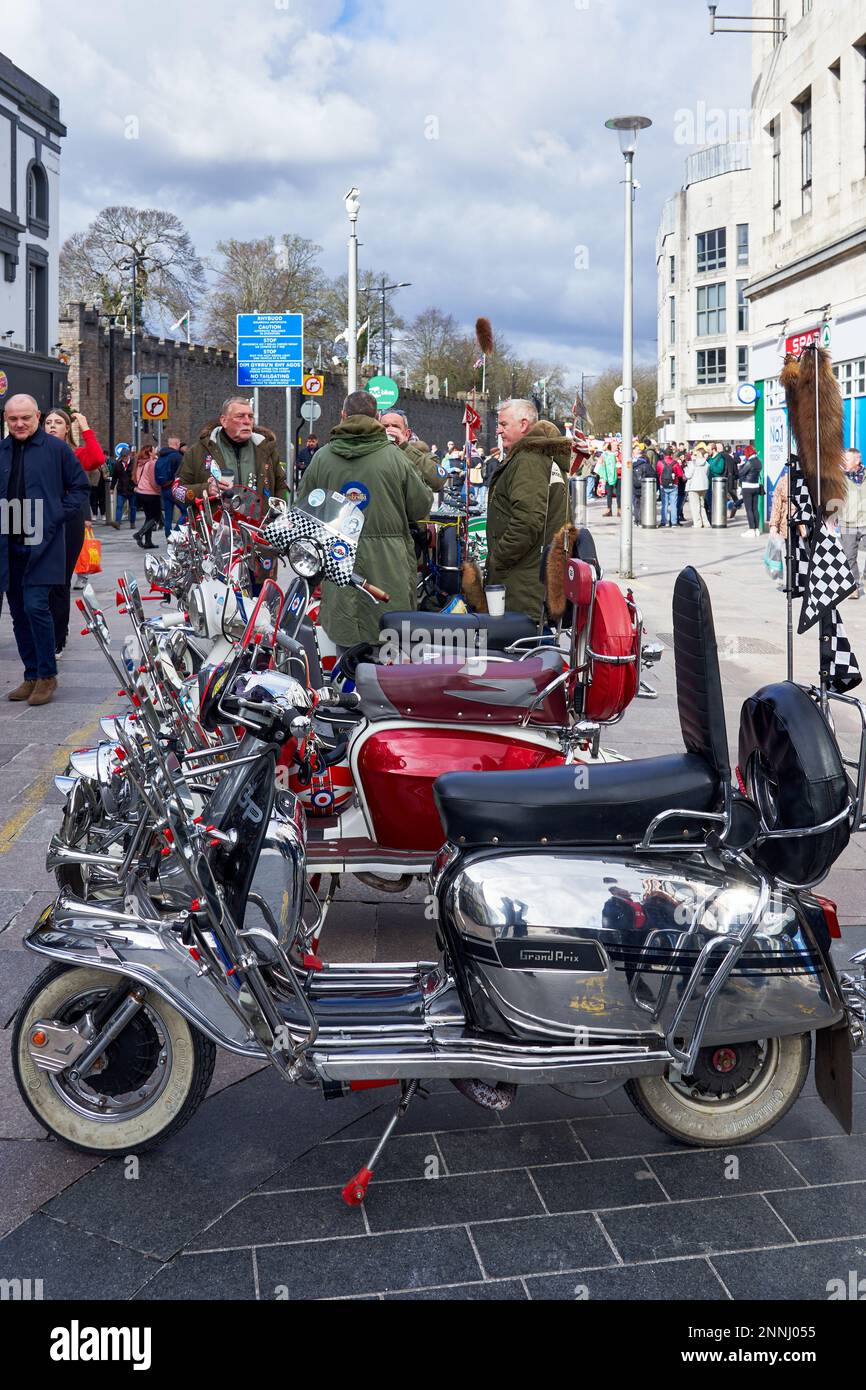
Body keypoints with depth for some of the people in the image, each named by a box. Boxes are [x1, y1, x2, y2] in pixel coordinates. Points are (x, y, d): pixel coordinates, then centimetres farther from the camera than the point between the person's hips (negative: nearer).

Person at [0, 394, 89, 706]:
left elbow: (81, 487, 3)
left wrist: (58, 516, -6)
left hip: (43, 544, -5)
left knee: (35, 606, -13)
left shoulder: (56, 448, -1)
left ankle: (47, 675, 2)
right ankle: (31, 676, 19)